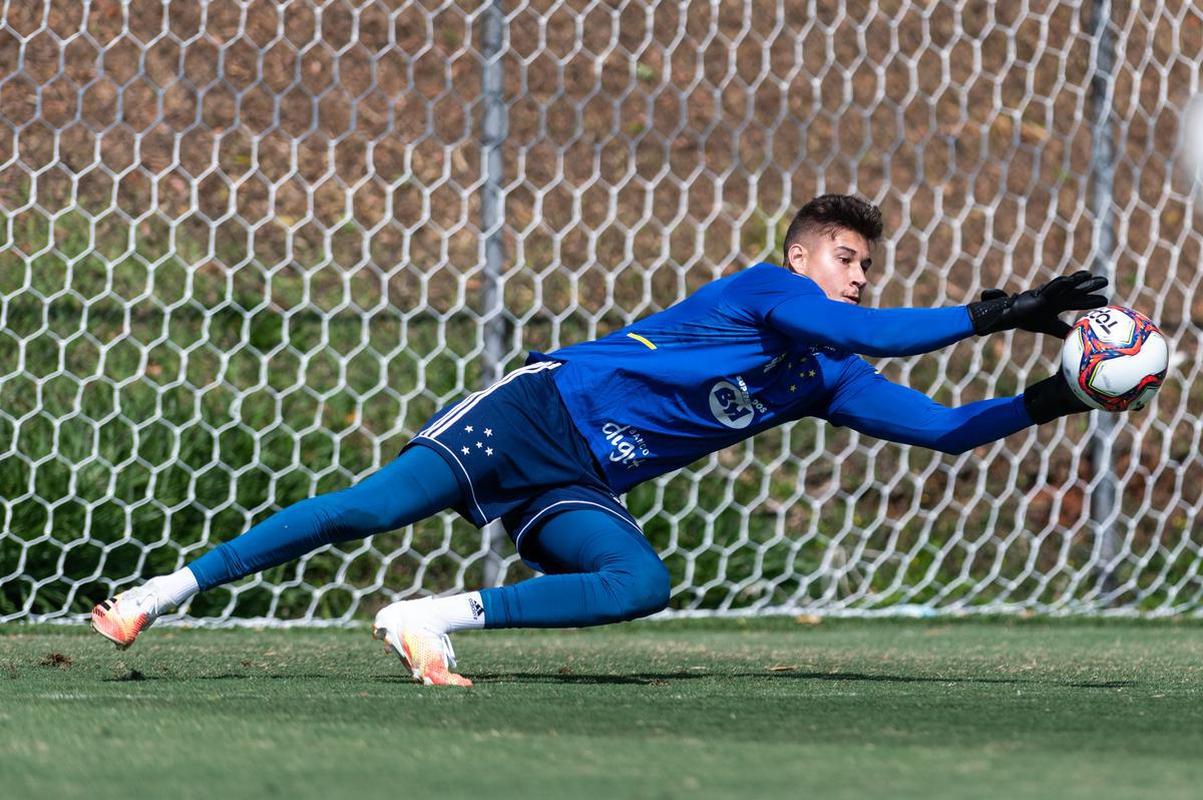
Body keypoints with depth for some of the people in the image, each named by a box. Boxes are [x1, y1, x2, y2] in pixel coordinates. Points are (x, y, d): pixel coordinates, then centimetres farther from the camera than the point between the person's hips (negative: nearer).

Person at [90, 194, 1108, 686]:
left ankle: (435, 617, -17)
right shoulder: (766, 288, -8)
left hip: (579, 488, 7)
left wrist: (1051, 400, -1)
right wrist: (999, 313, -26)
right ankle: (169, 588, -8)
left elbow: (942, 426, 12)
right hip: (542, 410, -6)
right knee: (375, 507, -19)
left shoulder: (827, 380, 13)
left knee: (641, 584, -23)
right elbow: (869, 331, -25)